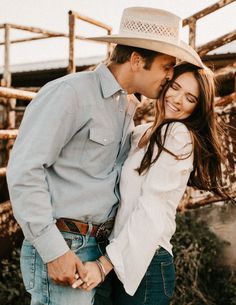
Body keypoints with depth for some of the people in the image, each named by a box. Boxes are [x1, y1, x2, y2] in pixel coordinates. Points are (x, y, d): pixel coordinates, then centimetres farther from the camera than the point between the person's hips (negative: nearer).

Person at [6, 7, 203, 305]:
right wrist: (54, 251, -19)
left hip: (100, 247, 8)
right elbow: (24, 169, -18)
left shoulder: (128, 106, 14)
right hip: (61, 248, -8)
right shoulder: (70, 92, -13)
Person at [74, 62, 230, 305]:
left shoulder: (179, 135, -13)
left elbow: (152, 210, -19)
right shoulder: (140, 134, 12)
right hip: (125, 260, 8)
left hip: (144, 263, -7)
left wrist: (104, 264, -20)